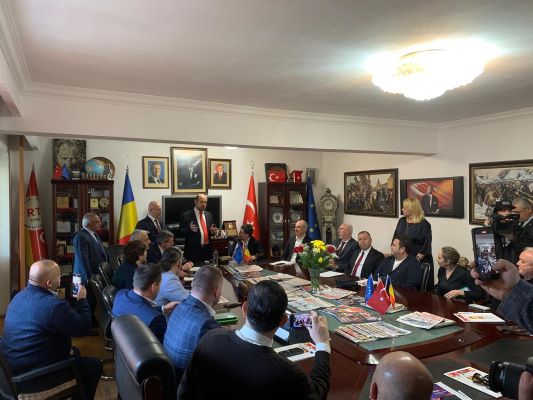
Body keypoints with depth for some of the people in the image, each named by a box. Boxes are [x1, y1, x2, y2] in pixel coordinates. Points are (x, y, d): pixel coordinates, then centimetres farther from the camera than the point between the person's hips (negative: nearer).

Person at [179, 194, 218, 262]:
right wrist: (189, 229, -22)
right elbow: (181, 233, -4)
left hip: (207, 250, 5)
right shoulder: (186, 215, -3)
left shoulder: (209, 215, 13)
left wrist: (212, 231, -2)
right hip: (193, 251, -4)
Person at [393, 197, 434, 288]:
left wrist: (418, 258, -14)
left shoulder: (424, 224, -8)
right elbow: (395, 238, 14)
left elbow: (426, 245, -11)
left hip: (420, 261, -5)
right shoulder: (401, 221, 9)